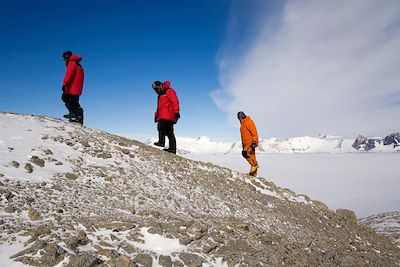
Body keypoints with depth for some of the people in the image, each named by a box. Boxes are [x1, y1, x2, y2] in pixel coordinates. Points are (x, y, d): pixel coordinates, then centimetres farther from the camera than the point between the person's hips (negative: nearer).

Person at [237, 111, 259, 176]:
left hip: (251, 142, -9)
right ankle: (253, 173, 9)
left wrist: (254, 142, -21)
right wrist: (243, 144, 22)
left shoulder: (249, 122, -7)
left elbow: (254, 132, -14)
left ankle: (255, 164, -11)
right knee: (251, 156, 7)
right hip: (247, 143, 9)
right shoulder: (242, 124, 19)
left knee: (245, 153, -24)